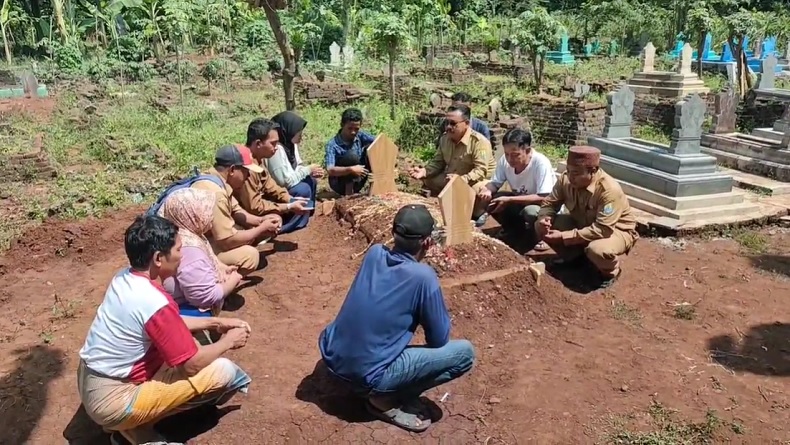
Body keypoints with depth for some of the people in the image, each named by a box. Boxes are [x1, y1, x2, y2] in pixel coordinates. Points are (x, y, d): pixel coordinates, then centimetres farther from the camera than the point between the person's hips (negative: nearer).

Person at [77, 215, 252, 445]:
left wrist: (216, 323, 11)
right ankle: (134, 426, 1)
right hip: (111, 401, -9)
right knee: (224, 371, -11)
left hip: (91, 385, 9)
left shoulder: (124, 278, -1)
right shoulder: (155, 303, -27)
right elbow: (191, 365, -17)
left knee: (188, 340, 20)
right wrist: (228, 341, -1)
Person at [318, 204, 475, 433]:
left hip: (332, 357, 7)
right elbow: (439, 340, -3)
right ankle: (386, 399, 1)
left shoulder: (374, 253, 0)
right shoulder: (423, 276, -17)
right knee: (464, 352, -3)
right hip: (368, 374, -7)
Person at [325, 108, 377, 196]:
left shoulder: (360, 136, -8)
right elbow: (330, 170, -32)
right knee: (351, 155, -30)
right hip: (339, 183, -4)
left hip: (357, 182, 5)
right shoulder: (332, 144, -21)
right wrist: (351, 169, -45)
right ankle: (349, 191, -21)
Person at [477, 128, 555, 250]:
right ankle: (517, 230, 8)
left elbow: (543, 198, -33)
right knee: (488, 200, -15)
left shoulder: (541, 163, -31)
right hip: (519, 202, 6)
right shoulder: (504, 160, -15)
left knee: (531, 211, -38)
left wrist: (509, 200, -36)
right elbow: (495, 183, -4)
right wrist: (486, 191, -30)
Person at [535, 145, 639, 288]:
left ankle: (610, 273, -2)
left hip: (616, 230, -6)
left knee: (597, 249, -40)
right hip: (583, 225, 6)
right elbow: (549, 203, -5)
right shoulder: (566, 179, -18)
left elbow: (602, 230, -38)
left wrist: (564, 237, -39)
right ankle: (575, 257, 12)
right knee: (541, 226, -12)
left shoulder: (609, 190, -34)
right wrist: (543, 219, -30)